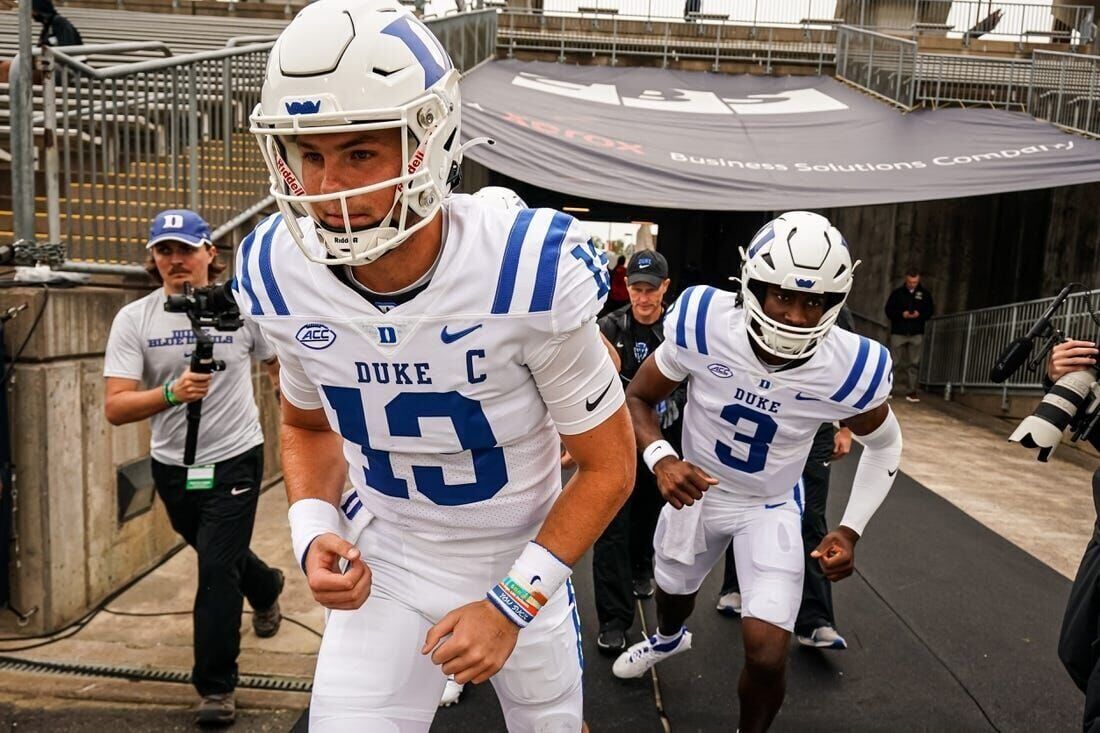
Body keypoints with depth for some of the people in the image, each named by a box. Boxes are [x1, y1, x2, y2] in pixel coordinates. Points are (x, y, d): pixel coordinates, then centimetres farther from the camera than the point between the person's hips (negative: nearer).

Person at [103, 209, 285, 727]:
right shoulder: (133, 320, -7)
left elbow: (283, 367, 9)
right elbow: (115, 408, -16)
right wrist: (172, 392, -33)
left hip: (234, 459, -3)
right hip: (172, 466, 4)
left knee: (217, 569, -7)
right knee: (214, 555, 24)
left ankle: (216, 687, 8)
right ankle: (267, 588, 56)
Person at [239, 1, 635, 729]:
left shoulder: (531, 272, -30)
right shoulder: (280, 276, -17)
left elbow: (609, 465, -17)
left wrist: (512, 601, -20)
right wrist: (314, 530, -13)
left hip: (523, 562, -1)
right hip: (385, 564, 2)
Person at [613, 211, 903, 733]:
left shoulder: (847, 368, -27)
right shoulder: (705, 324, -29)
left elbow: (884, 444, -4)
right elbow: (637, 398, -14)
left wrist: (850, 530, -12)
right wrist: (660, 459, -33)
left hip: (771, 507, -1)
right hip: (696, 488, 2)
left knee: (767, 653, -13)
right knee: (673, 589, 27)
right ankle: (669, 637, 68)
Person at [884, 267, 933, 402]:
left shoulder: (925, 294, 6)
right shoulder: (897, 293, 2)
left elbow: (929, 311, 8)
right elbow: (889, 310, 2)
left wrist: (920, 315, -13)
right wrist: (901, 314, -15)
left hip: (917, 334, 1)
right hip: (898, 332, -1)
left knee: (914, 363, 2)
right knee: (893, 361, -2)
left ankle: (912, 391, 6)